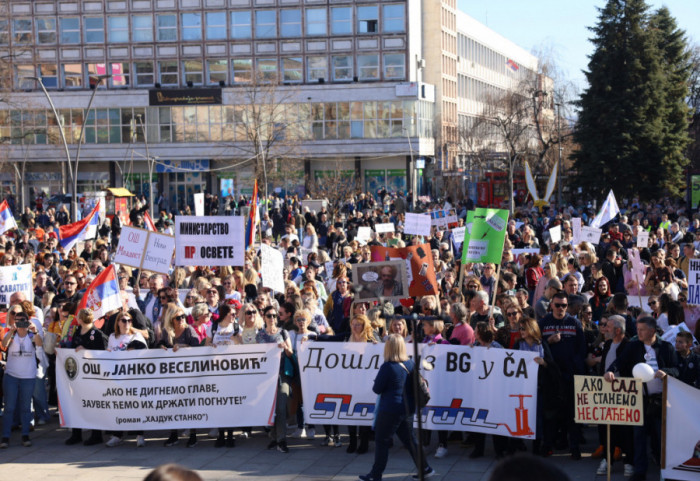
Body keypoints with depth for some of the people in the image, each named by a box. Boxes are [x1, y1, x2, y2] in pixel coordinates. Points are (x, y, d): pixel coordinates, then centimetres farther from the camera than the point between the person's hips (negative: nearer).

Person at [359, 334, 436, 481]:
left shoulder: (387, 367, -19)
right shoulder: (411, 364, 1)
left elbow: (377, 389, -12)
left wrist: (376, 382, 7)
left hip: (390, 410, -7)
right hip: (408, 408, 7)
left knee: (382, 441, 5)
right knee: (409, 440, 18)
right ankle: (425, 469, 19)